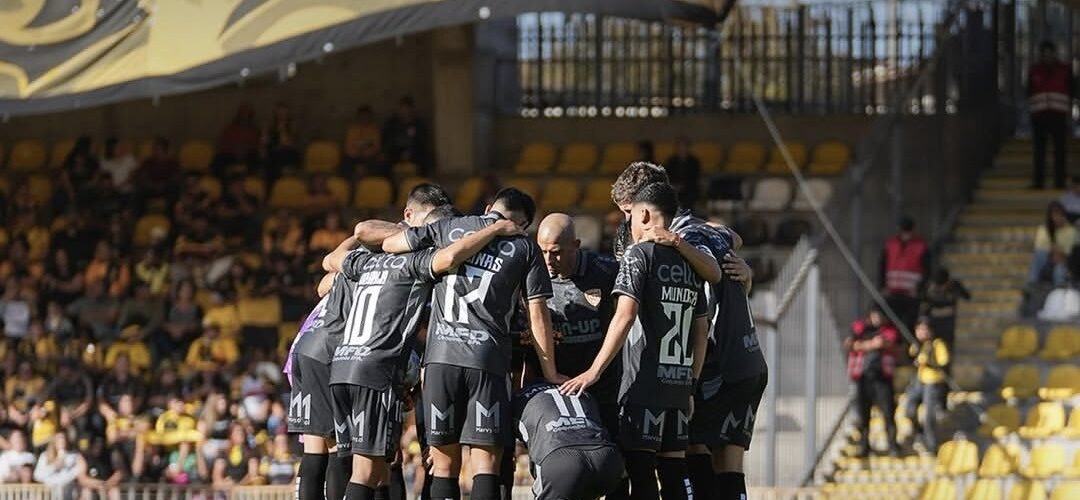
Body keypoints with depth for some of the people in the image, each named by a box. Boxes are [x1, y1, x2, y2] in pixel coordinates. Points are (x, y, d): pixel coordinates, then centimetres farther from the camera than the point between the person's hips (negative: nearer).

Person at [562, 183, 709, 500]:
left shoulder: (639, 254, -6)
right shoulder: (690, 263, 13)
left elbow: (625, 316, -17)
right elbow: (701, 331, 16)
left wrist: (594, 372, -18)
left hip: (644, 383, -7)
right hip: (679, 384, 7)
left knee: (641, 472, -7)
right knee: (674, 473, 9)